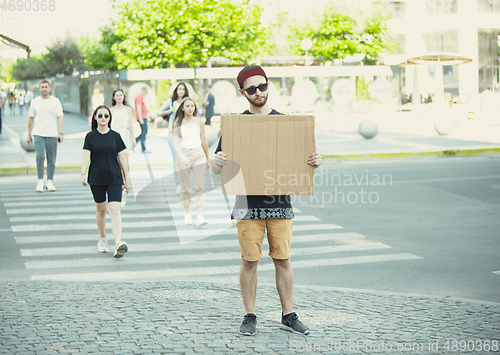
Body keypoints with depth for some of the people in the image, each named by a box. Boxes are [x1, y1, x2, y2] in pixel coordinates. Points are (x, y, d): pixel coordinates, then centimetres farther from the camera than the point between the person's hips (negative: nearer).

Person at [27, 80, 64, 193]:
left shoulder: (56, 101, 4)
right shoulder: (35, 102, 7)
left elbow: (60, 118, 1)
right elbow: (31, 119, 11)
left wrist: (60, 133, -10)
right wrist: (29, 134, 9)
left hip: (52, 134, 1)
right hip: (38, 134, 0)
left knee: (51, 159, 3)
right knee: (40, 156, -14)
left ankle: (50, 182, 12)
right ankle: (40, 181, -6)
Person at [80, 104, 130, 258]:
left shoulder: (115, 136, 5)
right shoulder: (91, 136, 3)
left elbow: (122, 158, 9)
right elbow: (86, 156, -5)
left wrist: (127, 178, 10)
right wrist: (83, 174, -19)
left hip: (114, 178, 0)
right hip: (96, 178, 1)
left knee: (115, 210, -12)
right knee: (100, 210, 11)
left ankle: (118, 243, -22)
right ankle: (102, 239, 30)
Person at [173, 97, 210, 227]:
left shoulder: (199, 122, 6)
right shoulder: (178, 123, 0)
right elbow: (176, 142, -8)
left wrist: (207, 159, 19)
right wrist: (182, 156, -25)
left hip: (198, 154, 1)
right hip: (183, 155, -1)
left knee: (200, 186, -10)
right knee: (185, 188, 5)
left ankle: (200, 216, -15)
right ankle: (187, 213, 22)